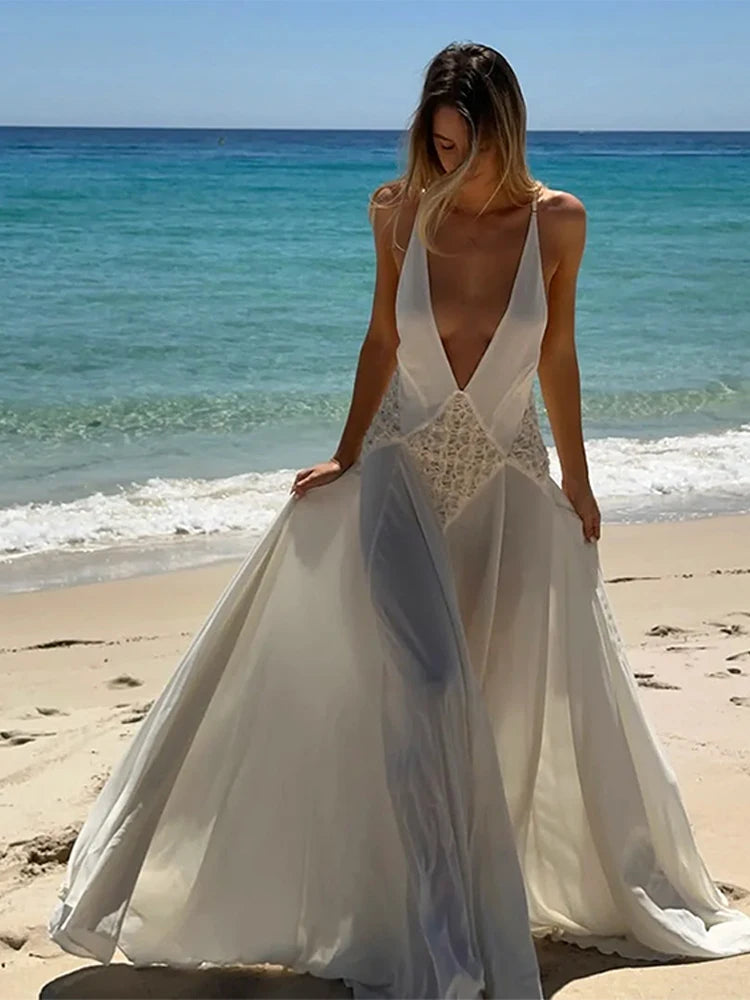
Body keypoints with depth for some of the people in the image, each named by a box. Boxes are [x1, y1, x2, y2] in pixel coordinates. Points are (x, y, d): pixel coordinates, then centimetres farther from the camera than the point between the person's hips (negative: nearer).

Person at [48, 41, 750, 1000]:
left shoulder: (557, 221, -7)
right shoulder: (399, 211, -7)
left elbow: (556, 357, 3)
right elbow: (380, 341, 4)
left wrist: (576, 484, 9)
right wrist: (345, 458, 2)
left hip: (510, 487, 1)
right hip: (404, 473, -1)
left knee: (515, 702, 11)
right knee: (423, 689, -13)